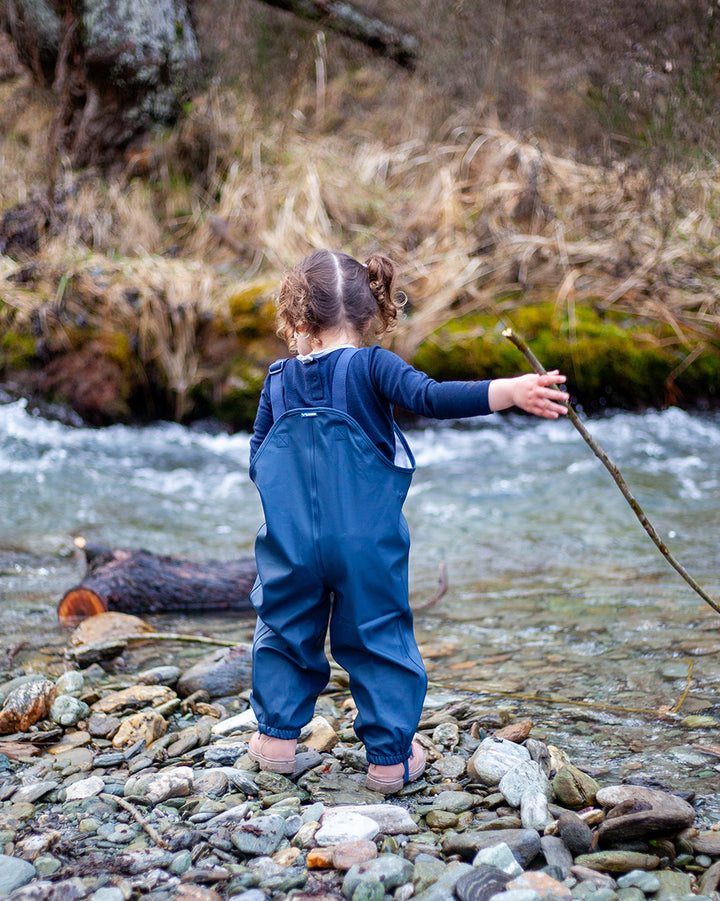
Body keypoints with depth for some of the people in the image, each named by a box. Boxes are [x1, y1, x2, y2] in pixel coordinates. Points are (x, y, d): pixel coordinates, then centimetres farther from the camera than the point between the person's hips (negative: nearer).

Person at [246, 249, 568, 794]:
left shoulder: (279, 381, 5)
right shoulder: (370, 366, -7)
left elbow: (257, 462, 10)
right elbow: (431, 398, -23)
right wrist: (512, 392, -28)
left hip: (291, 543, 3)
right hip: (367, 544, -2)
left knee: (286, 632, 20)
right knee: (379, 641, 8)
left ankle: (278, 735, 26)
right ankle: (390, 758, 12)